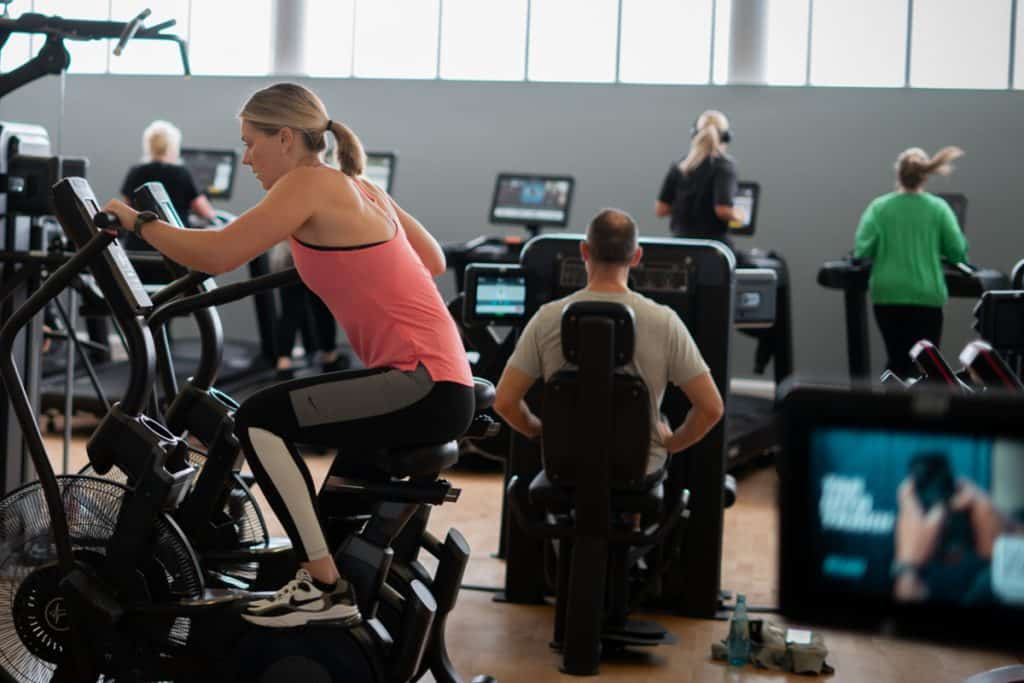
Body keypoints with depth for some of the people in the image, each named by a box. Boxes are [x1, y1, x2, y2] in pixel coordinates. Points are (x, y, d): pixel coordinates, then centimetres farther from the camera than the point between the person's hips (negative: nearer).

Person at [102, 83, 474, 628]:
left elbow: (216, 255, -18)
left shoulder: (310, 183, -10)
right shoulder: (359, 186, 16)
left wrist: (137, 221, -3)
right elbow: (433, 261, 21)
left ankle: (326, 589, -8)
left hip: (428, 387, -10)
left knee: (259, 419, -13)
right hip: (439, 383, 10)